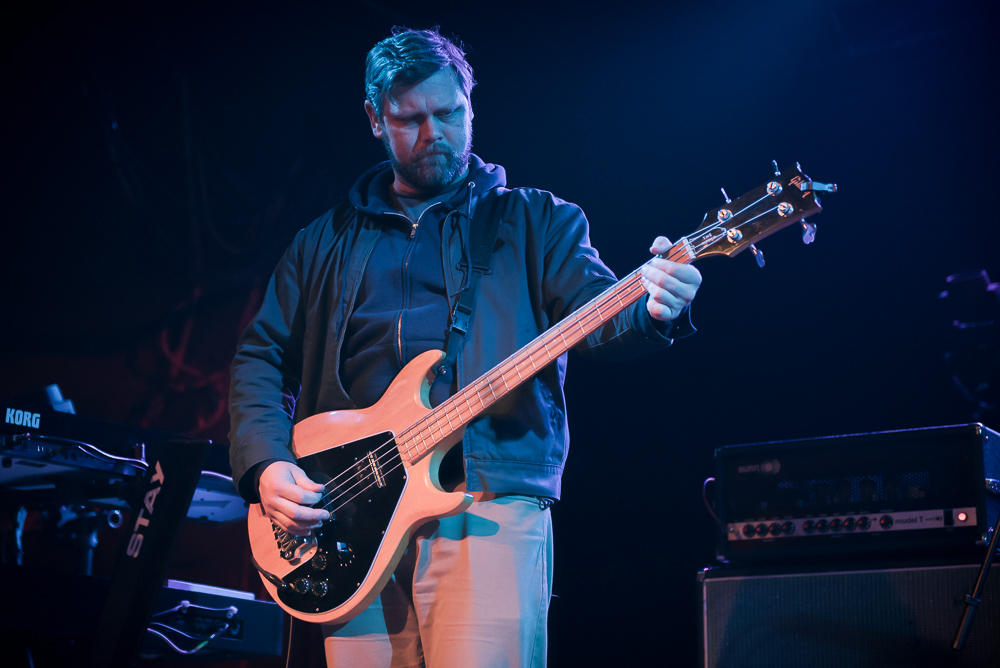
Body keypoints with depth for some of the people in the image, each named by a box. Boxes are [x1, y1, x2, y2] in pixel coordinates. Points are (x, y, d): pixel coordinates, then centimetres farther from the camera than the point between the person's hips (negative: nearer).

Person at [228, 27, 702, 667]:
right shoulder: (328, 240, 19)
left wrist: (651, 312, -25)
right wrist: (266, 464, 0)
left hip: (490, 511, -2)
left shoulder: (535, 221, 13)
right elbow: (261, 357, 18)